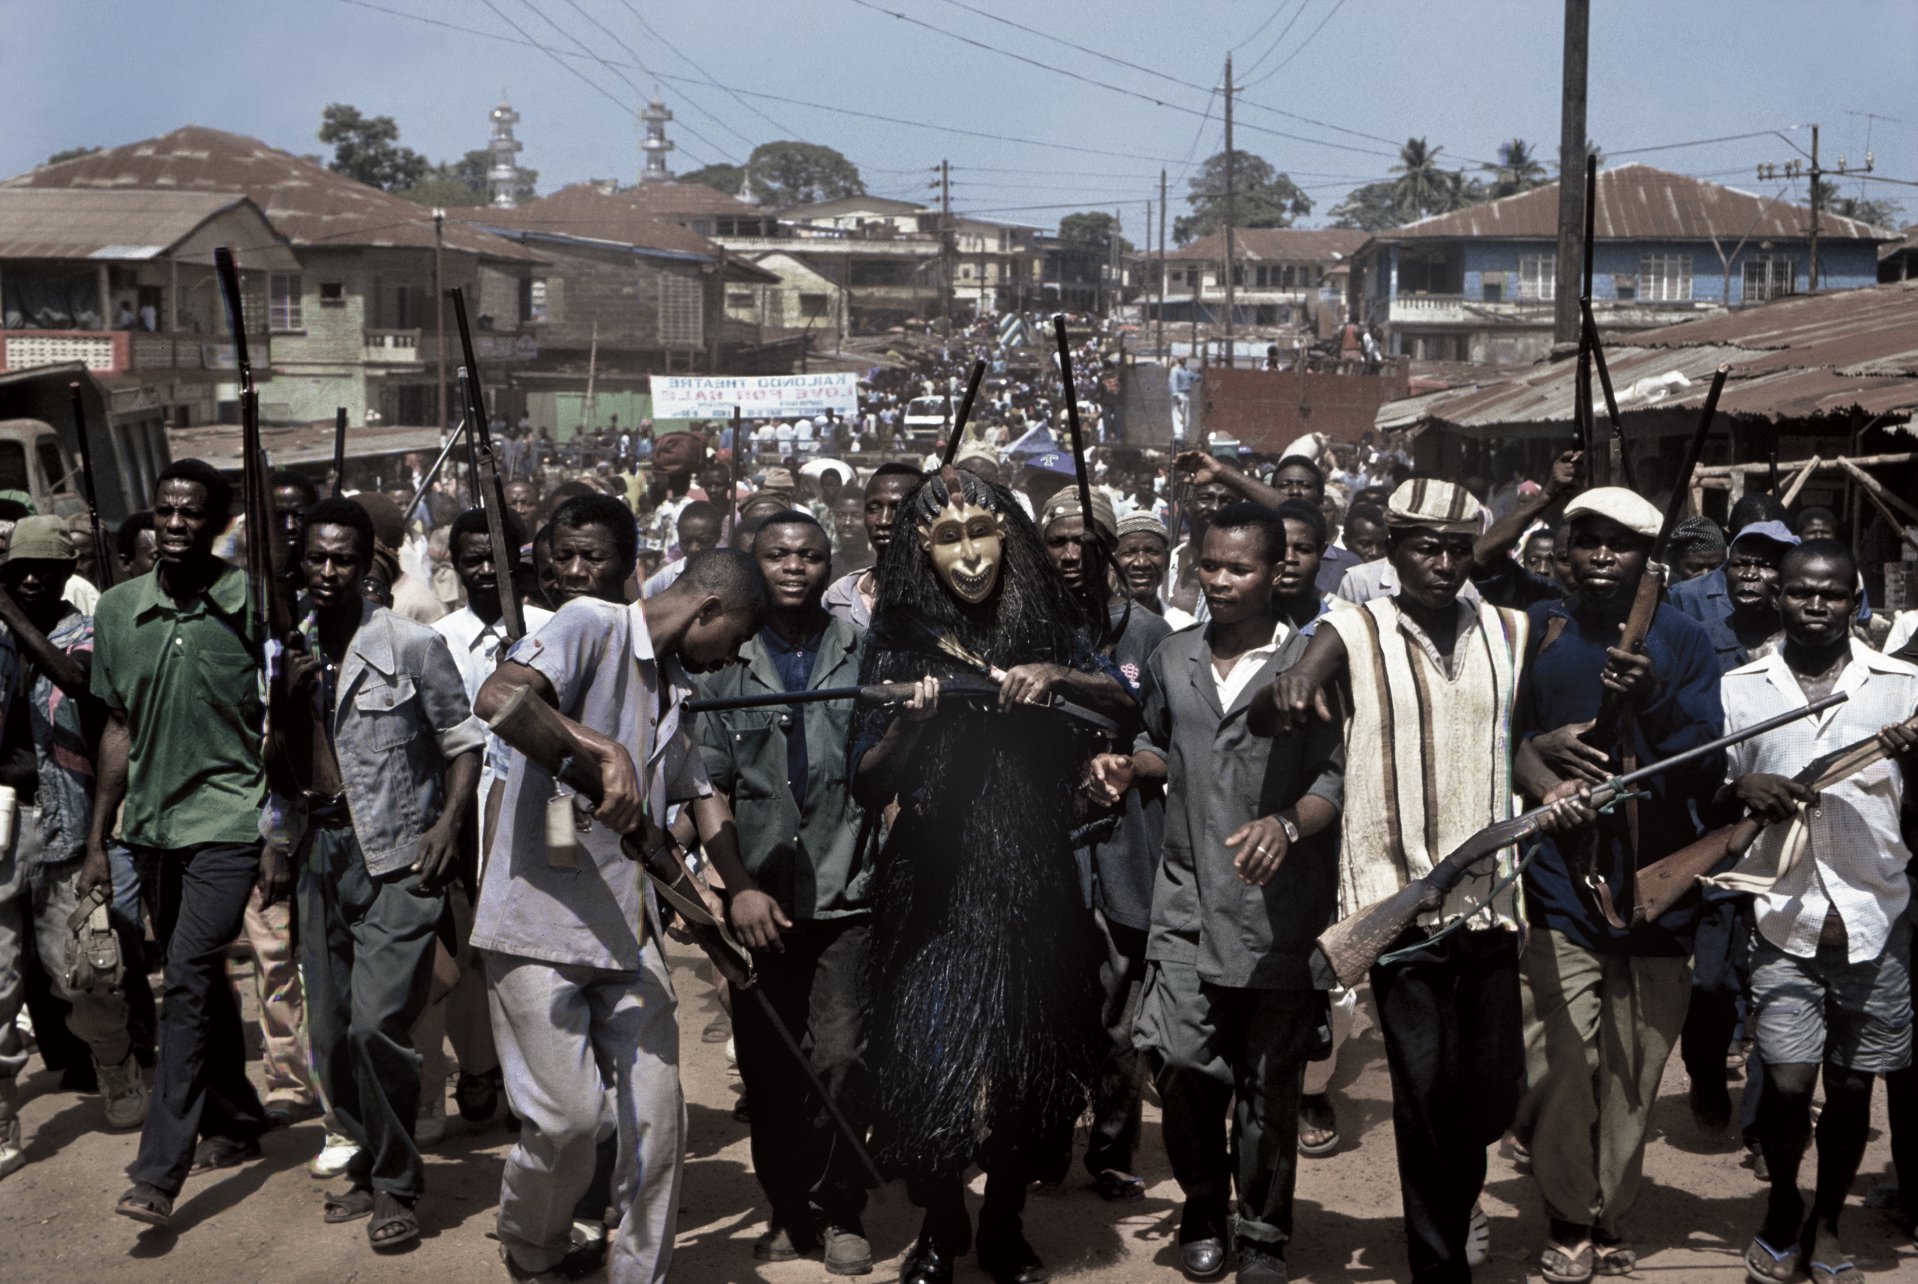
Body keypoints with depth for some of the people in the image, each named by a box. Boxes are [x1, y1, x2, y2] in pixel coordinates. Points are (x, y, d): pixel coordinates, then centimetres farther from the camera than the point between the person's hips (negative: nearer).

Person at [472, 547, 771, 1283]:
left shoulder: (675, 686, 19)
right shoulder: (593, 625, -7)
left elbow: (697, 790, 25)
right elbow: (496, 698, -23)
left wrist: (741, 888, 10)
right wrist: (605, 750, -32)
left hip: (628, 931, 8)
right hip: (540, 921, -8)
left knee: (658, 1119, 3)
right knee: (570, 1118, -9)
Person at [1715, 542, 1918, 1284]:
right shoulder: (1739, 689, 3)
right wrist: (1742, 791, -13)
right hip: (1784, 917, 0)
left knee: (1852, 1086, 8)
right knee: (1787, 1082, -6)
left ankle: (1826, 1222, 30)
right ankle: (1783, 1207, 21)